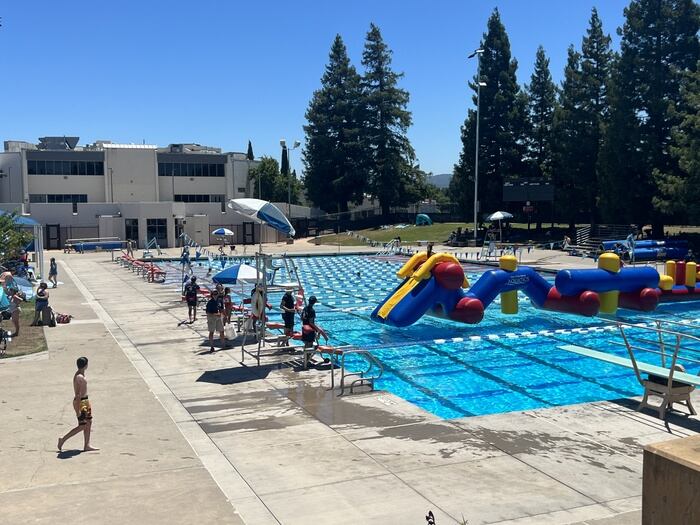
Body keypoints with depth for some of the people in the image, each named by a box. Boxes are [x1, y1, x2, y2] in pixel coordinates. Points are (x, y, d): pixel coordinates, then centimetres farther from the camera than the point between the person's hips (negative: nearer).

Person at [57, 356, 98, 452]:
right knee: (82, 426, -4)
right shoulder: (79, 377, -21)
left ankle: (87, 446, 15)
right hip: (80, 402, -10)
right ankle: (63, 440, 7)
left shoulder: (81, 375, 10)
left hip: (85, 401, 10)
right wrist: (78, 410, -24)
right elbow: (77, 394, -23)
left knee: (89, 423, 10)